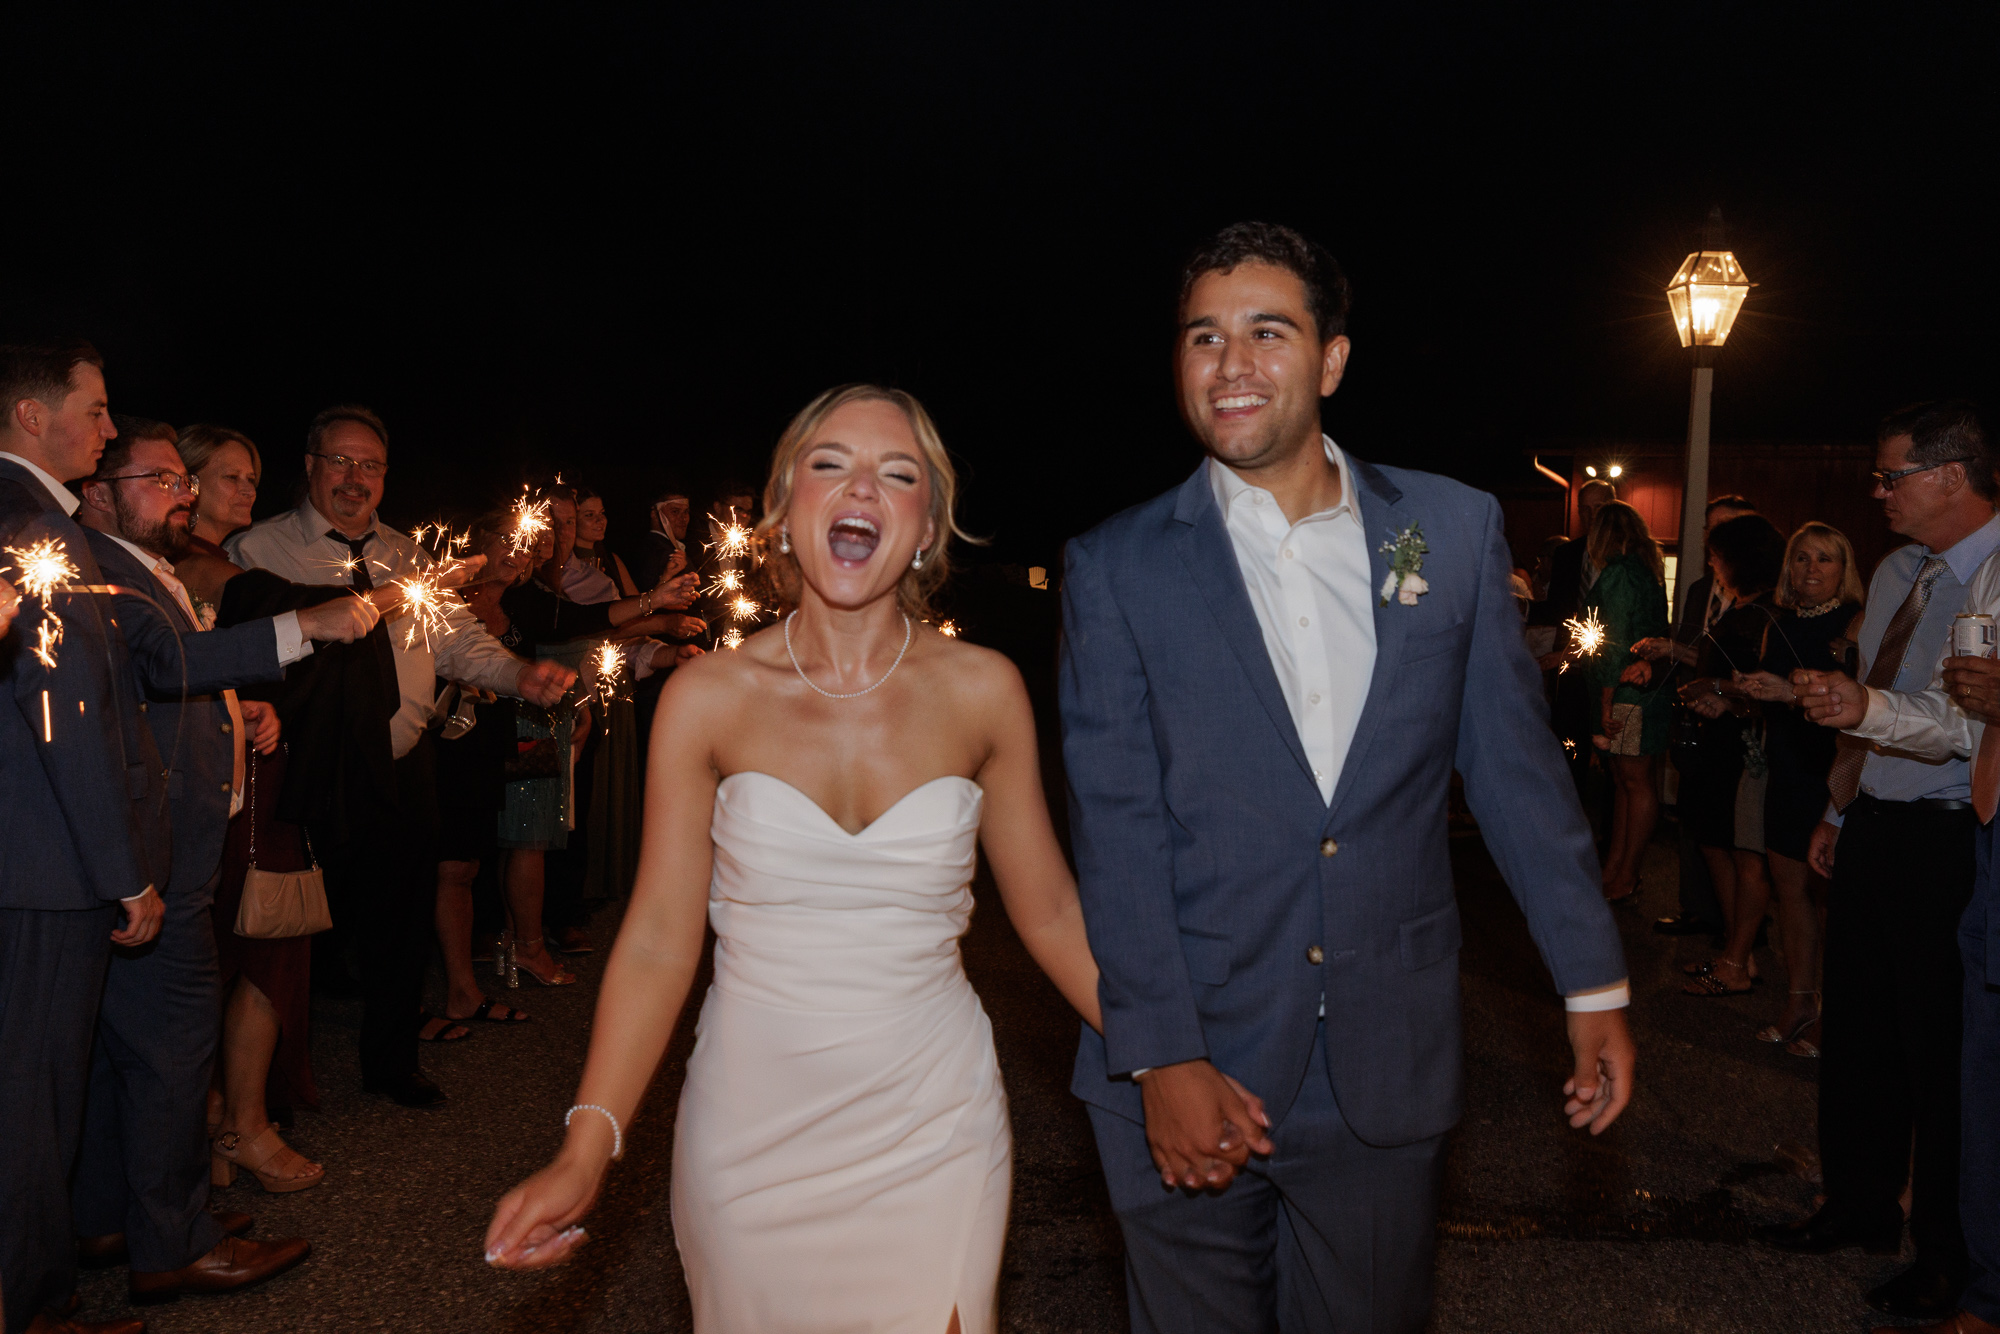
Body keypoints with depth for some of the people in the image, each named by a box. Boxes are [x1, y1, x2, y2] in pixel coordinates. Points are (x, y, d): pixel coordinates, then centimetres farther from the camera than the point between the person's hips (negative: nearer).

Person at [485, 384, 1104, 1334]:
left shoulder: (983, 690, -4)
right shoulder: (708, 699, -6)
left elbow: (1050, 914, 2)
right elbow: (658, 939, -6)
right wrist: (587, 1148, -15)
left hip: (932, 1131, 1)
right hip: (752, 1133, 0)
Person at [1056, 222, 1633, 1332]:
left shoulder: (1454, 530, 2)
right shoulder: (1117, 567, -4)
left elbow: (1516, 764, 6)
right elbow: (1115, 827, -8)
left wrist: (1595, 985, 7)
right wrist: (1164, 1061, -13)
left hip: (1389, 1072, 2)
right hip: (1185, 1072, -1)